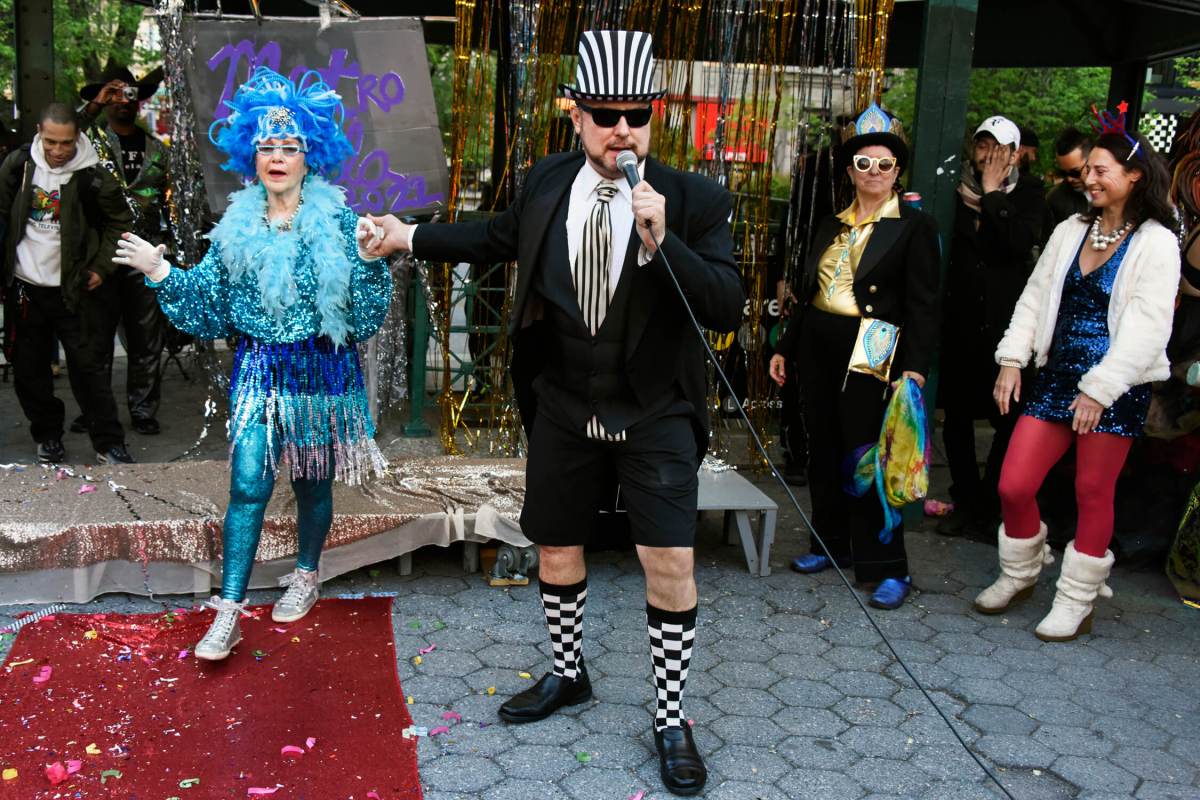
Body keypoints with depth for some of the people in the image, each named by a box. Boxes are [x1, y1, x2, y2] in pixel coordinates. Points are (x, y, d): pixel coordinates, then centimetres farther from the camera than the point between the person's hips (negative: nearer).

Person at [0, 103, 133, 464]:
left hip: (71, 288, -3)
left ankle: (109, 444, 4)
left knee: (86, 365, -2)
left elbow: (119, 223, 3)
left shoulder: (91, 177, -10)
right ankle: (48, 436, 27)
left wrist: (101, 267, -3)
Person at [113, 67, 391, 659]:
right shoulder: (237, 228, 2)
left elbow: (365, 309, -10)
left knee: (313, 481, 13)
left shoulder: (338, 221, -6)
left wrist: (370, 257, -24)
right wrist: (162, 275, -4)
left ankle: (306, 576, 37)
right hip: (259, 370, 1)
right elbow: (211, 305, 7)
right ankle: (227, 613, 1)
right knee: (248, 484, -5)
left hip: (322, 369, -1)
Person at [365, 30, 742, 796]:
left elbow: (728, 309, -21)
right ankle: (568, 674, 41)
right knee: (556, 549, 16)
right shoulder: (548, 182, -3)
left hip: (656, 416, -3)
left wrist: (661, 241, -33)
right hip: (563, 408, 4)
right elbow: (502, 237, 17)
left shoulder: (695, 200, -14)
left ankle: (671, 720, 15)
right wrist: (411, 237, 19)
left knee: (671, 563, -6)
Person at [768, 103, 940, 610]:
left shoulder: (913, 226, -2)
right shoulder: (832, 225, 15)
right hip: (819, 349, 6)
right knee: (824, 451, 13)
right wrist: (785, 348, 18)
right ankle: (831, 544, 28)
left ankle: (888, 568, 4)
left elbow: (922, 304, -8)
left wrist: (916, 365, -17)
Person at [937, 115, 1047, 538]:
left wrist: (992, 193, -11)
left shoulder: (1028, 193, 2)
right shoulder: (955, 190, 6)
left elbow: (1021, 242, -15)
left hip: (1007, 322, -2)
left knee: (1008, 417, 2)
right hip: (960, 319, 2)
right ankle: (967, 503, 20)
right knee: (956, 415, 7)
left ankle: (989, 503, 19)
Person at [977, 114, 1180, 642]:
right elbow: (1035, 297, 11)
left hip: (1115, 388, -5)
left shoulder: (1155, 244, -8)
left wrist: (1100, 389, -19)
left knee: (1093, 494, 5)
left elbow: (1147, 327, -14)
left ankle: (1076, 602, 21)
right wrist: (1012, 359, 1)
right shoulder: (1070, 231, 10)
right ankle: (1020, 575, 26)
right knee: (1014, 486, 1)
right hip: (1056, 377, 5)